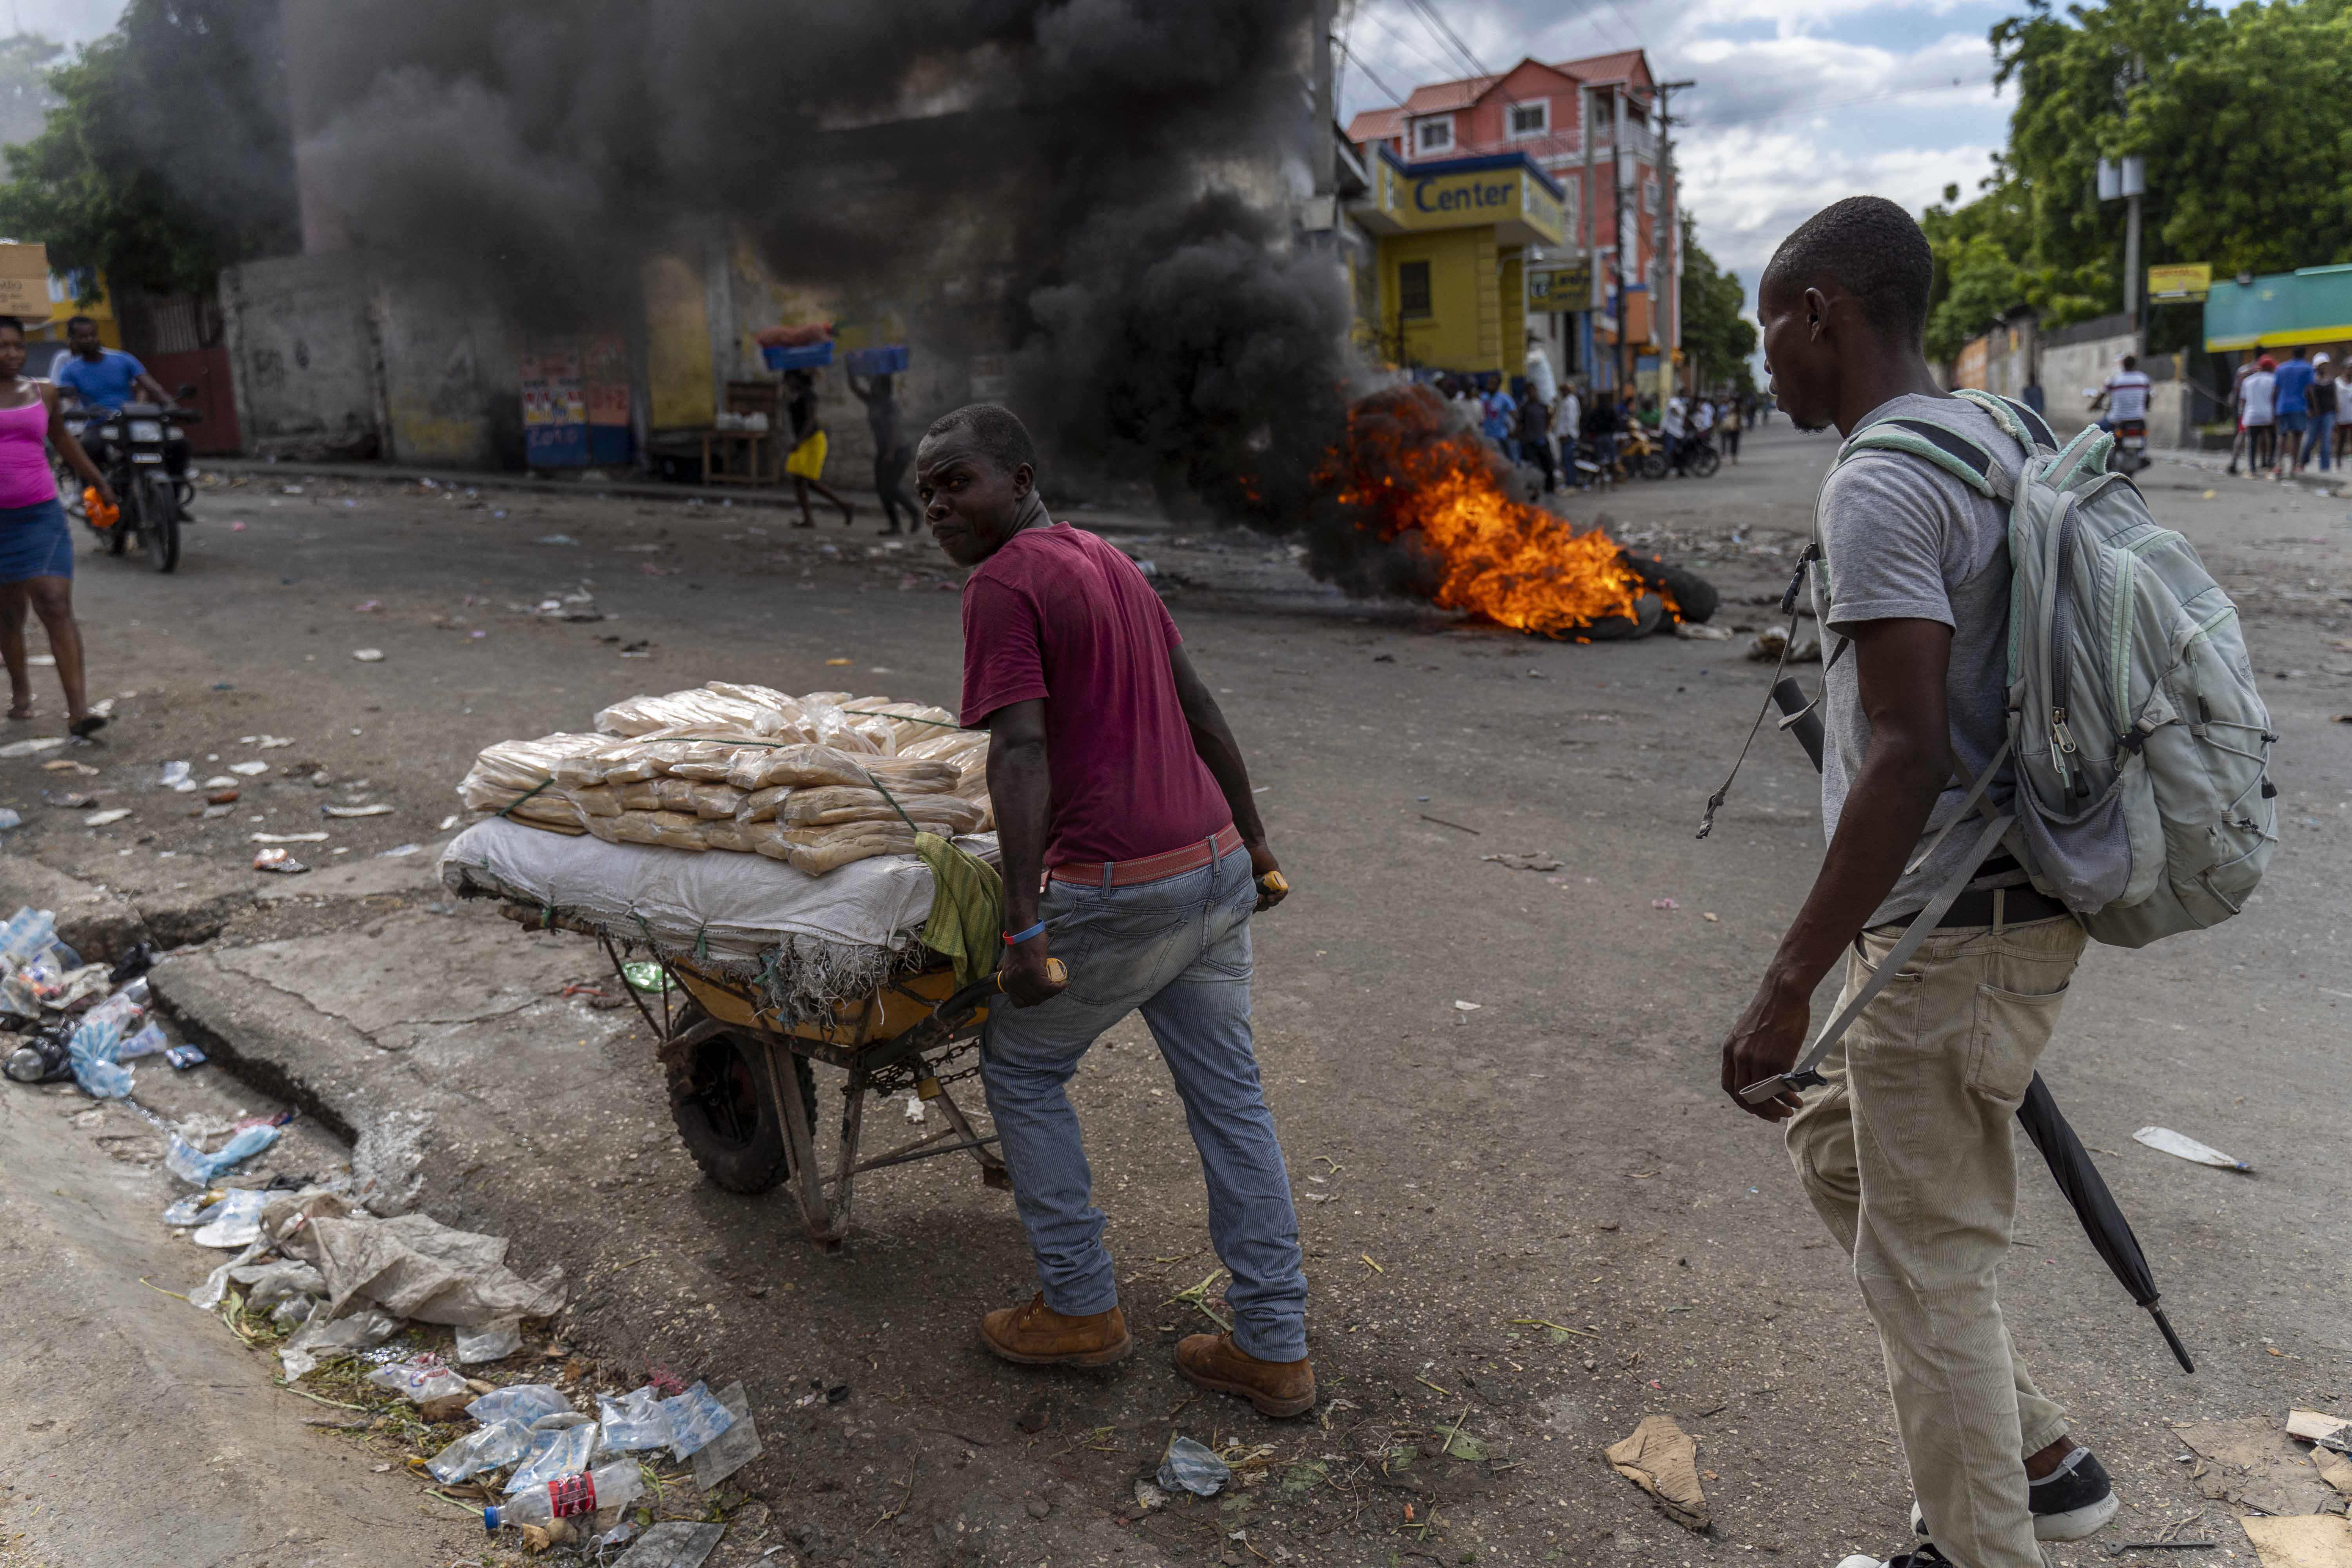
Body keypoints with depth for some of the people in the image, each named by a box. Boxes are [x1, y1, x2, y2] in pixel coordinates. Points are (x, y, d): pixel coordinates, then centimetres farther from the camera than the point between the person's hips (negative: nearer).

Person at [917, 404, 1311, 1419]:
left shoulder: (1003, 584, -10)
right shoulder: (1109, 562, 16)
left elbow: (1020, 753, -21)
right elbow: (1200, 711, 18)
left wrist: (1024, 928, -24)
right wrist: (1257, 847, 23)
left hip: (1118, 890, -8)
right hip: (1217, 871, 8)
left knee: (1021, 1068, 14)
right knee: (1229, 1099, 13)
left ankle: (1081, 1308, 22)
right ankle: (1272, 1349, 21)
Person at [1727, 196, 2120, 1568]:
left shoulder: (1879, 486, -19)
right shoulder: (1992, 438, 10)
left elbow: (1909, 755, -26)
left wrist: (1791, 985, -23)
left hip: (1947, 936, -10)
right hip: (2010, 895, 10)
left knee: (1929, 1265, 5)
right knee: (1837, 1146, 24)